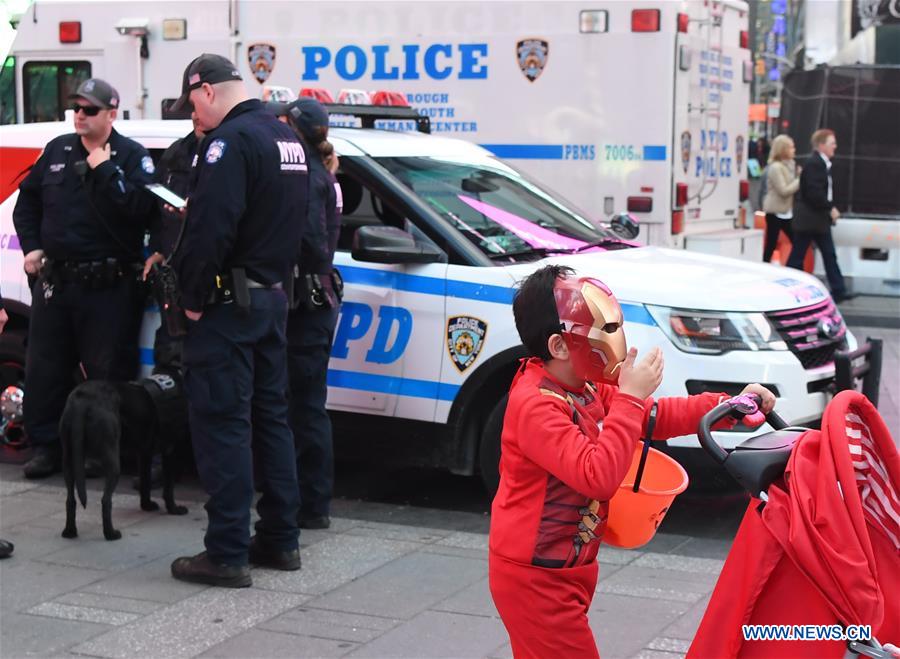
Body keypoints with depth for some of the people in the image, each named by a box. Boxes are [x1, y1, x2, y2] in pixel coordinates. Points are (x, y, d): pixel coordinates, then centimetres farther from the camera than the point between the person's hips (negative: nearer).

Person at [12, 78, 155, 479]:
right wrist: (31, 246, 10)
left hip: (109, 285, -5)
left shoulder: (132, 156, -3)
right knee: (43, 370, 10)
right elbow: (27, 200, 22)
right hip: (54, 280, 5)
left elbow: (138, 208, -20)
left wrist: (105, 170, -18)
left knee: (108, 372, 0)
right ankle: (46, 446, 20)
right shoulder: (57, 150, 12)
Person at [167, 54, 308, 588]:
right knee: (271, 418, 14)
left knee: (223, 427, -5)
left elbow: (211, 228, -23)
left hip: (230, 303, -9)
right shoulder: (288, 140, 14)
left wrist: (194, 297, -14)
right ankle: (280, 539, 21)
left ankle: (228, 554, -3)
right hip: (274, 296, 9)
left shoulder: (231, 140, -16)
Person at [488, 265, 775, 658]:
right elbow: (598, 476, -33)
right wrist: (630, 396, -29)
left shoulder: (584, 389, 5)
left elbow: (654, 417, 12)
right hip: (537, 578, -9)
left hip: (565, 568, 9)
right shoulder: (537, 405, -25)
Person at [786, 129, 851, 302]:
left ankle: (838, 291, 9)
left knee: (829, 255, 8)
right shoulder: (813, 164, -18)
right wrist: (831, 208, -18)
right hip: (809, 219, -10)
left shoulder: (822, 164, 12)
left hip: (820, 219, 10)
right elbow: (814, 192, -25)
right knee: (797, 256, 0)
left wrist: (830, 209, 6)